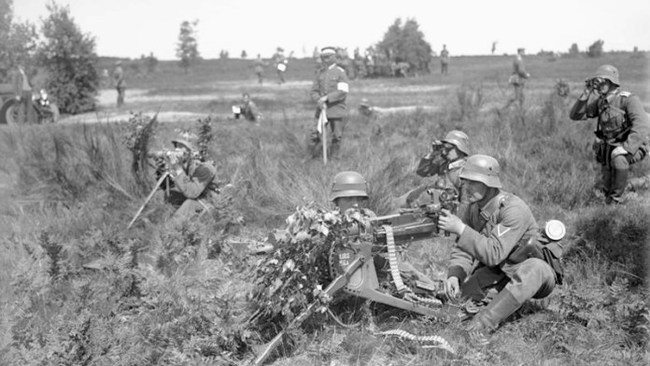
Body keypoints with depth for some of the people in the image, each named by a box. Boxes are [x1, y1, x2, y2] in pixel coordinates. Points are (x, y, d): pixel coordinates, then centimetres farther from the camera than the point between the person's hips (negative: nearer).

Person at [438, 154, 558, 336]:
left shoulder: (513, 209, -28)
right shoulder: (473, 208, -6)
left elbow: (494, 254, -35)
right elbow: (463, 250, -4)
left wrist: (461, 229, -39)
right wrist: (454, 275, -24)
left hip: (538, 275, -6)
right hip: (498, 272, 7)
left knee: (533, 268, -40)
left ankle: (485, 321, -40)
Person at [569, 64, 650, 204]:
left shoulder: (628, 99, -20)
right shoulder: (600, 101, 0)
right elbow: (575, 115, 0)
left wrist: (625, 147, -41)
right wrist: (584, 95, -14)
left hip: (632, 147, -6)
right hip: (609, 148, 6)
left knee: (618, 159, -38)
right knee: (605, 186, 9)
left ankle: (616, 199, -21)